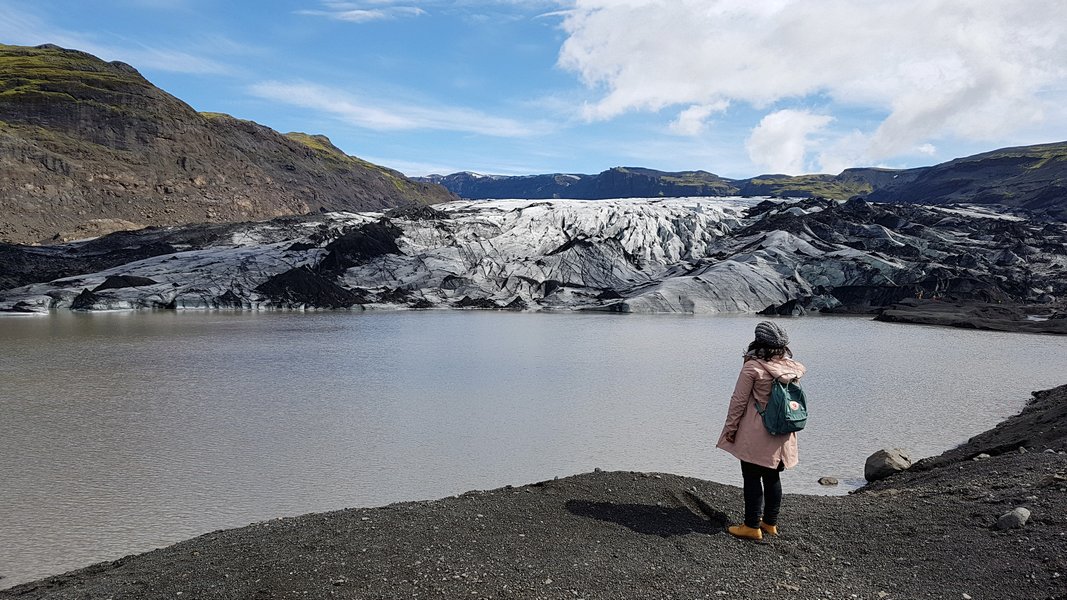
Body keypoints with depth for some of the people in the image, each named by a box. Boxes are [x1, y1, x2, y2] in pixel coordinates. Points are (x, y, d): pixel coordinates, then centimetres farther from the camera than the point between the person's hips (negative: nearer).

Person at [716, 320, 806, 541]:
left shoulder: (753, 367, -16)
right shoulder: (791, 367, 1)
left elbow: (739, 401, -12)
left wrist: (731, 428, -2)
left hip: (755, 435, -6)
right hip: (782, 435, 6)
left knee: (752, 478, 3)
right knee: (772, 477, 15)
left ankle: (752, 526, 8)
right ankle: (770, 523, 26)